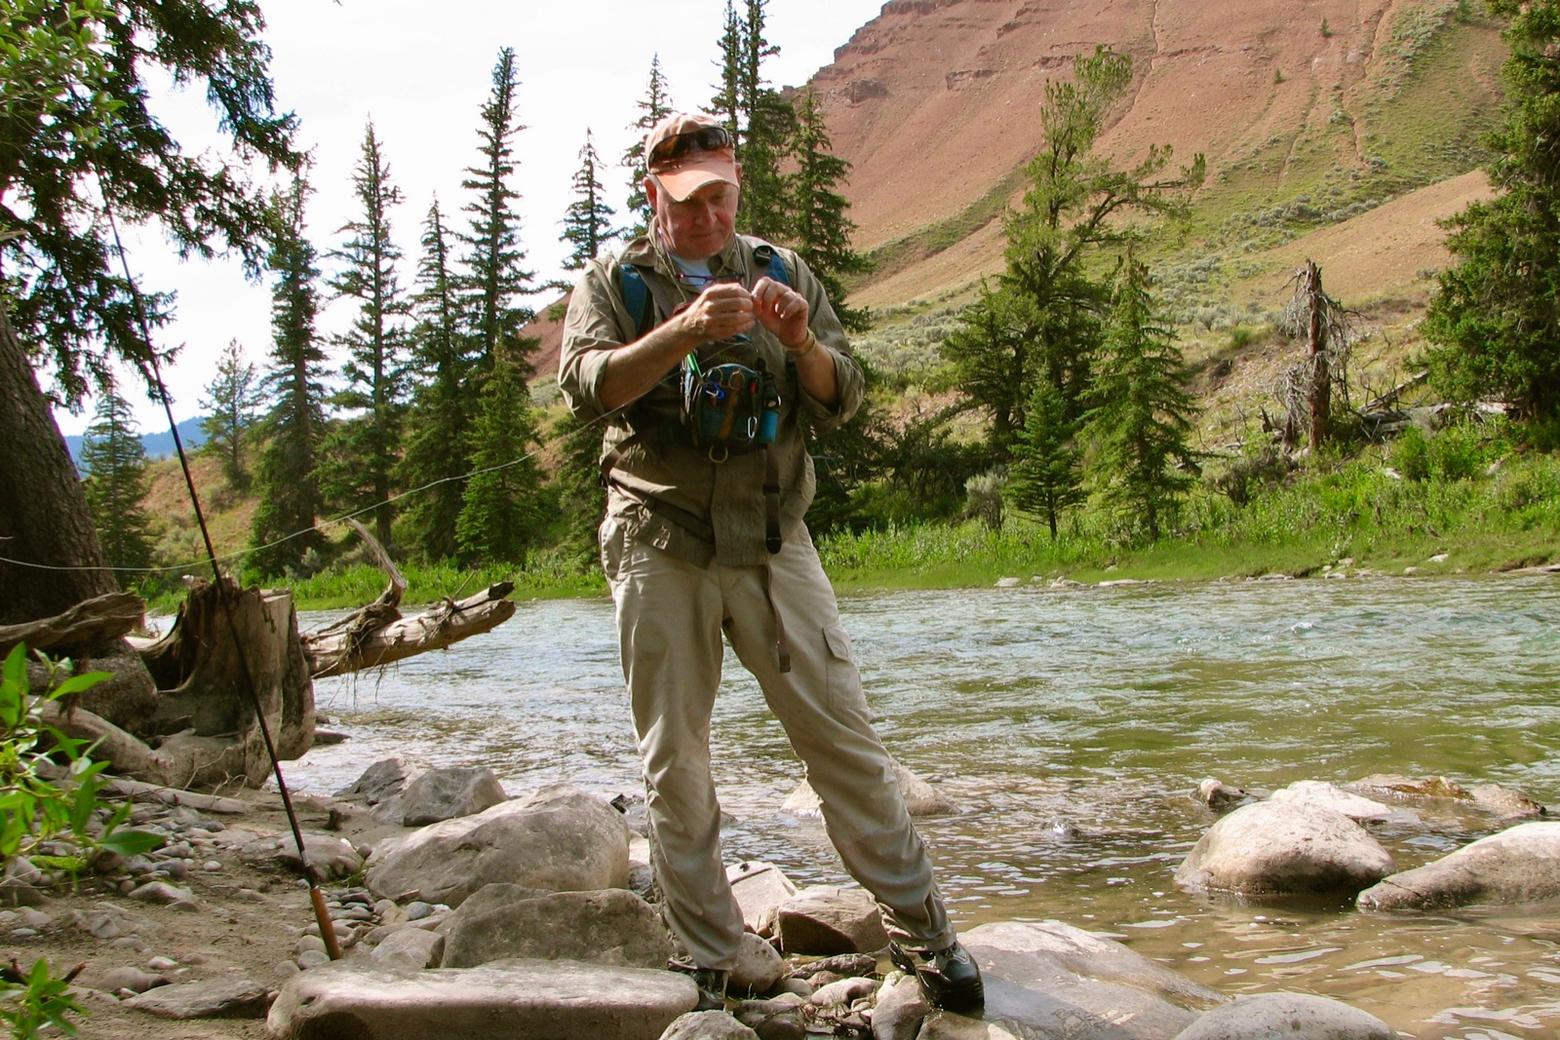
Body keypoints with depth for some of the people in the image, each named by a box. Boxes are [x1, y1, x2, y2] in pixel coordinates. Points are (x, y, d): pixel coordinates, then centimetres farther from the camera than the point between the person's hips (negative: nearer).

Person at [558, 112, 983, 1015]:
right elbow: (587, 385, -12)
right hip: (660, 549, 0)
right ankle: (707, 963, 17)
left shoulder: (781, 272, 11)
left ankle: (922, 932, 10)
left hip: (772, 541, 1)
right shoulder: (616, 281, 6)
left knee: (844, 734, -1)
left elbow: (844, 400, 6)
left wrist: (801, 342, -15)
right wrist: (685, 331, -26)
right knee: (674, 761, 4)